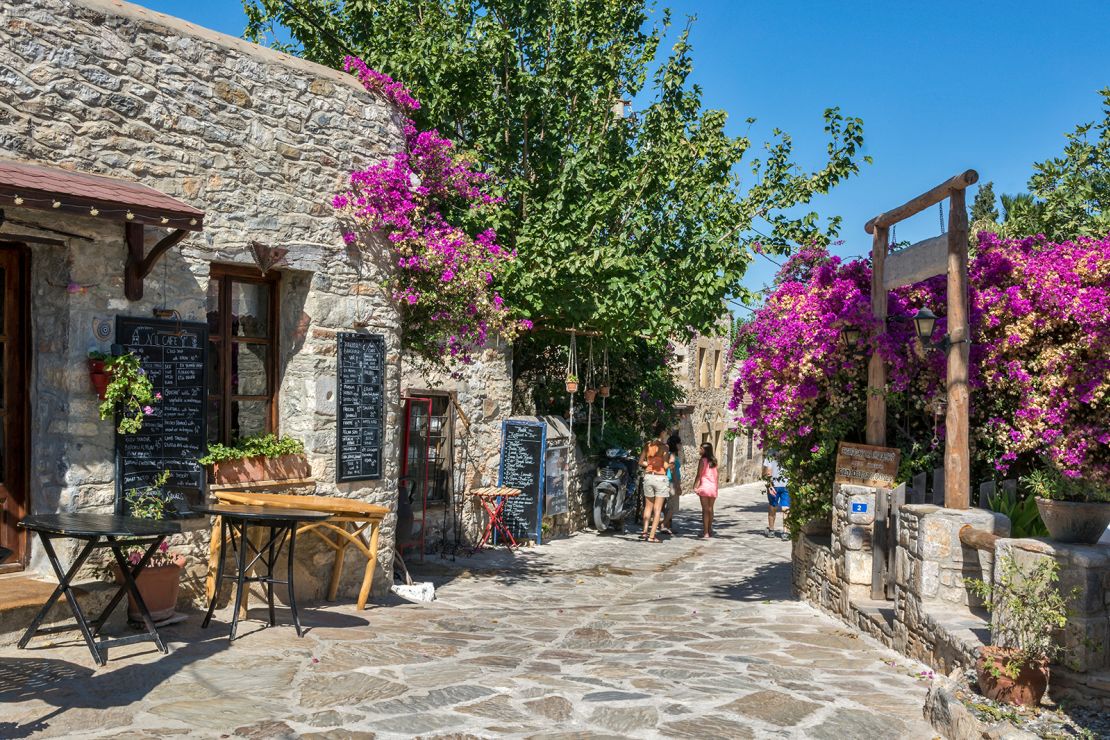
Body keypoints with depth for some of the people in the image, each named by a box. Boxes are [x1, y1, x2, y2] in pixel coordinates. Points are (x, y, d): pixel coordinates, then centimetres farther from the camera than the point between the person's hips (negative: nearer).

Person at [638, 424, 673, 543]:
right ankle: (652, 536, 0)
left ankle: (645, 531, 19)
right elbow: (666, 466, -14)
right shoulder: (664, 447, -11)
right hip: (660, 478, -5)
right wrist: (671, 460, 5)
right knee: (657, 509, 1)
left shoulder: (647, 445, 4)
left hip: (648, 476, 5)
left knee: (648, 506, 19)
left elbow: (640, 462, 5)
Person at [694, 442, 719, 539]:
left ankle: (705, 533, -6)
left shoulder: (703, 460, -9)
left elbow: (699, 475, -11)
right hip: (713, 487, 6)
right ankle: (710, 531, 26)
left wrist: (695, 487, -9)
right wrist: (716, 487, 18)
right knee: (710, 509, 16)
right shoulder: (714, 461, 8)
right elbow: (716, 475, 11)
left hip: (704, 486, -6)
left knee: (705, 510, -4)